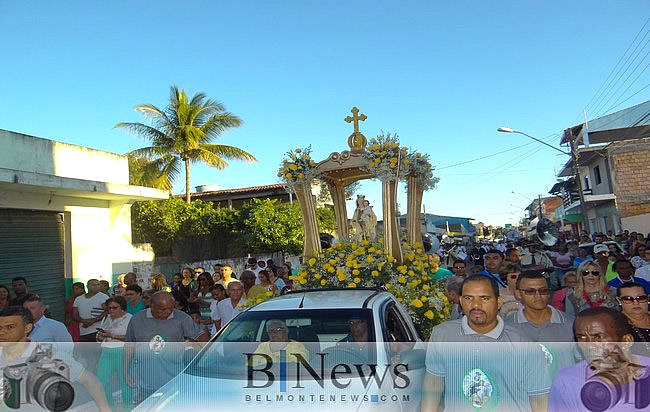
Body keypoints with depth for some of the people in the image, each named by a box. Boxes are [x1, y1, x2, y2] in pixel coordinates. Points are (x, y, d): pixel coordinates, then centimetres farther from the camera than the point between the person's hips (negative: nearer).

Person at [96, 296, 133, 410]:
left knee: (124, 382, -1)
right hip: (106, 353, 7)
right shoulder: (106, 319, 16)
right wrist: (100, 337, -2)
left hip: (122, 353, -7)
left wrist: (112, 335, -19)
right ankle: (109, 406, 23)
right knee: (101, 381, 4)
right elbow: (99, 338, 22)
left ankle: (128, 407, 16)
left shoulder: (129, 318, -6)